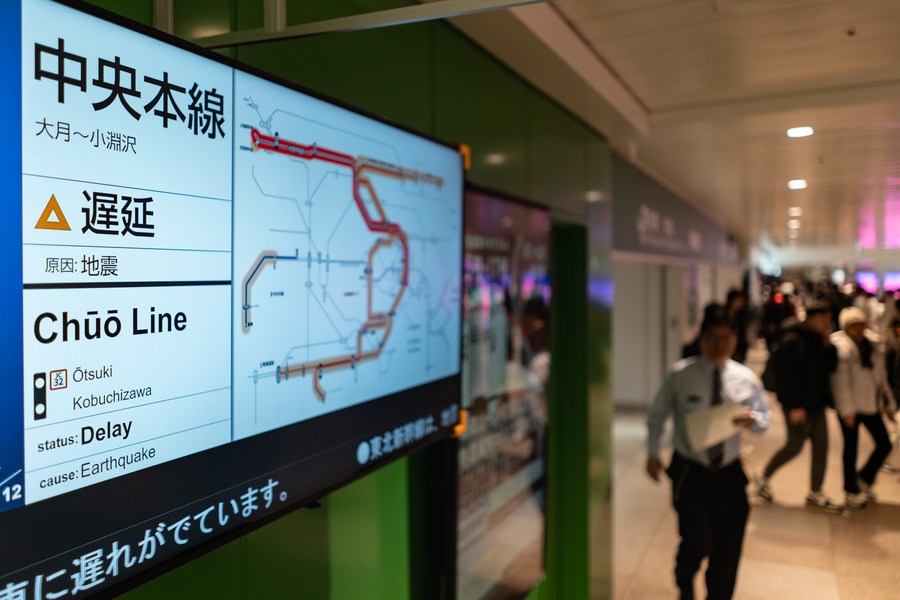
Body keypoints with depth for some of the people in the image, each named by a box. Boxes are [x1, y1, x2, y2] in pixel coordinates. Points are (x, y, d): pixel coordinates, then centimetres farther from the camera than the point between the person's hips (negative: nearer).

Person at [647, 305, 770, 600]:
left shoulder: (746, 378, 0)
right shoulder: (681, 374, -8)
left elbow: (764, 420, 8)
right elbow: (657, 414, 2)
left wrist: (752, 418, -15)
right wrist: (653, 454, 1)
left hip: (729, 474, 3)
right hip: (690, 472, -3)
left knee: (728, 548, 9)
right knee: (697, 542, -9)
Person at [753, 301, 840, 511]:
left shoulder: (818, 340, 9)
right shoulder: (793, 340, -17)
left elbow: (830, 367, 10)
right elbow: (786, 374, -20)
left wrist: (828, 346, -5)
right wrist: (794, 406, -22)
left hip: (816, 403, 8)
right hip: (798, 406, -8)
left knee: (821, 447, 8)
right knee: (794, 446, 2)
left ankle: (815, 494, 20)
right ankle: (763, 478, 22)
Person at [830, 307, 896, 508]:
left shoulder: (872, 345, 9)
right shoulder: (840, 347, -13)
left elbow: (881, 376, 16)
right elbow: (840, 382, -17)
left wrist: (889, 403, 15)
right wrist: (847, 410, -19)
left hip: (871, 404, 6)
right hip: (851, 407, -6)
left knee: (884, 444, 7)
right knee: (851, 448, 5)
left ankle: (864, 478, 30)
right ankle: (851, 492, 20)